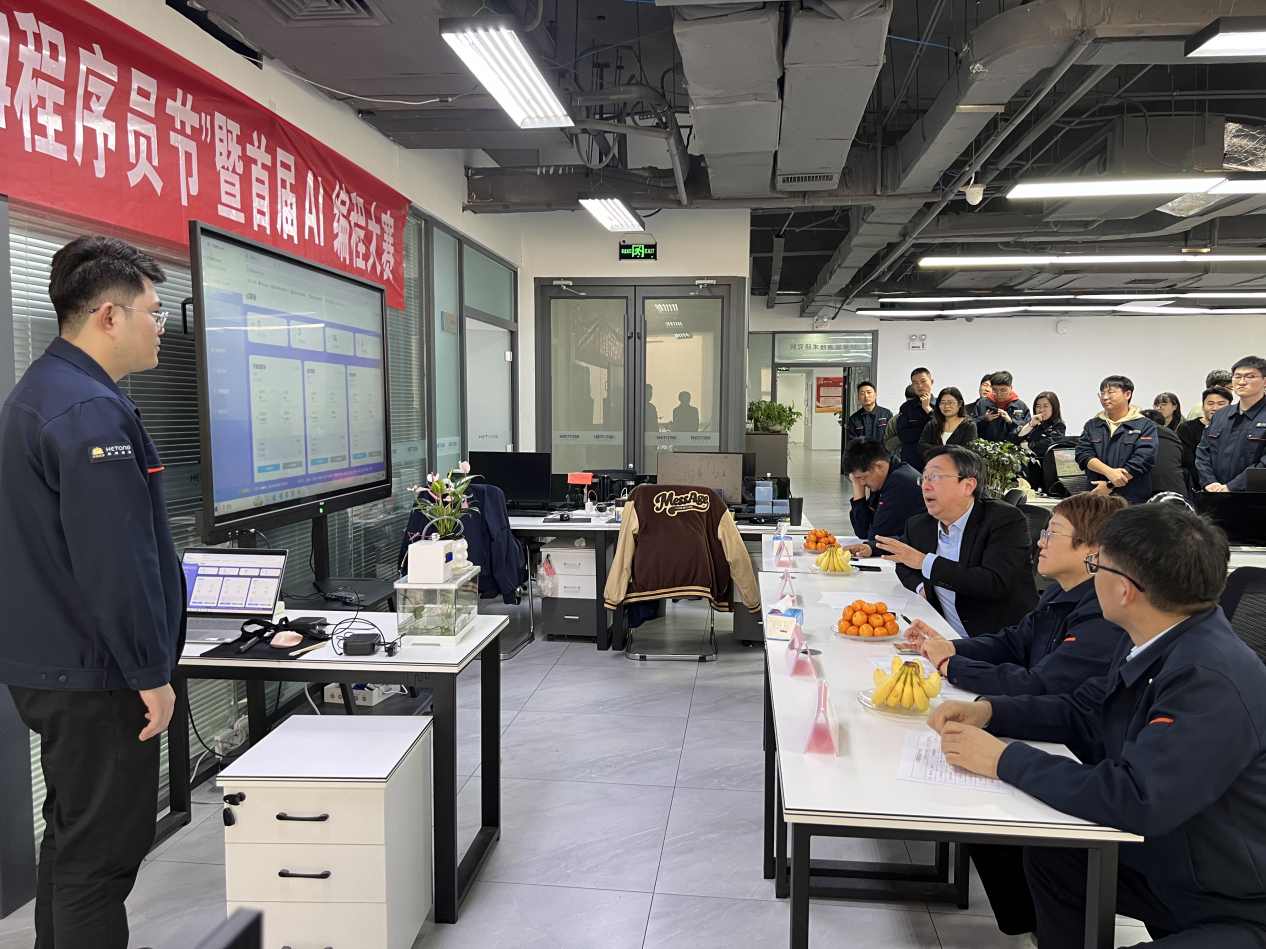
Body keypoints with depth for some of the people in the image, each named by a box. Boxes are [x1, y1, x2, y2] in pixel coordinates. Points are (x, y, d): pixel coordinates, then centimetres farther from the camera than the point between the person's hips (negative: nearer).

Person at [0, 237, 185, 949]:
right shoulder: (90, 412, -21)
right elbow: (114, 560, -26)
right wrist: (151, 673, -18)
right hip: (94, 677, -11)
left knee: (73, 836, 22)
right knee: (101, 852, 1)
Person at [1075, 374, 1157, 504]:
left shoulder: (1146, 426, 2)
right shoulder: (1091, 425, 14)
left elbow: (1142, 459, -11)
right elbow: (1083, 454, 0)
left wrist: (1111, 485, -16)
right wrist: (1109, 471, -18)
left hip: (1134, 500, -3)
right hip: (1096, 498, 3)